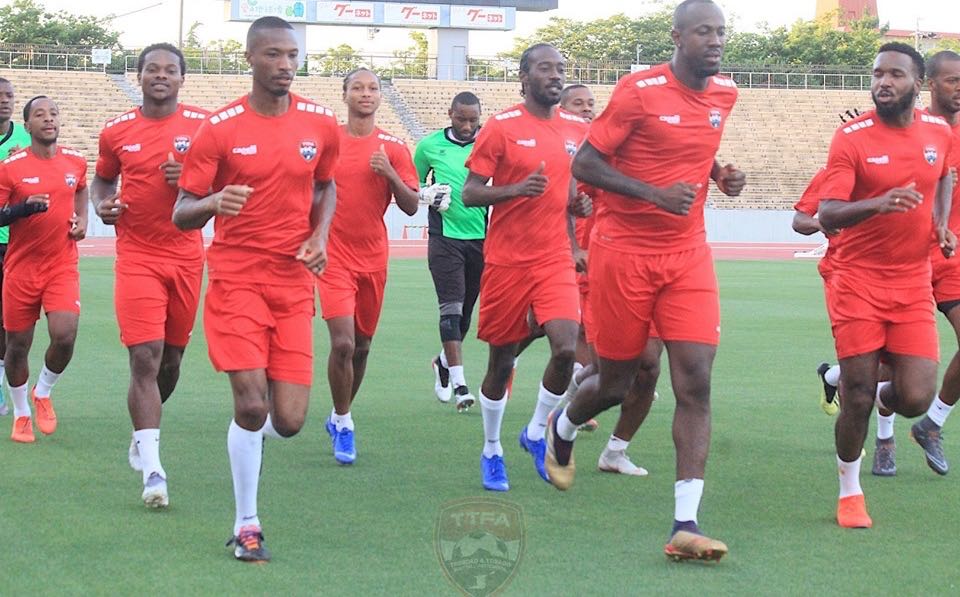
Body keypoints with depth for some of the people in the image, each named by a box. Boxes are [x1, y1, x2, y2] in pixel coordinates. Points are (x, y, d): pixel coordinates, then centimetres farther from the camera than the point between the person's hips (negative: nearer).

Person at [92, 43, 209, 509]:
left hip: (186, 257, 2)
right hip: (137, 257, -1)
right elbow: (102, 179, 20)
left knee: (171, 357, 12)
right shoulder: (117, 132, 3)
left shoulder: (202, 125, 0)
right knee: (145, 357, -13)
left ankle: (143, 431, 39)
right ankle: (152, 470, -13)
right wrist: (102, 204, -2)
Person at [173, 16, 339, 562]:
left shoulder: (321, 124, 3)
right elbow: (182, 214, -5)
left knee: (289, 420, -3)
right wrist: (213, 203, -28)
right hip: (237, 278, -3)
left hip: (295, 282, 3)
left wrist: (320, 236, 2)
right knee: (251, 402, -14)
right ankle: (247, 526, 5)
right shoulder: (219, 128, -7)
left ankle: (253, 435, 36)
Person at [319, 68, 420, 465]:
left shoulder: (393, 148, 3)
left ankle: (339, 418, 31)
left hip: (373, 258, 3)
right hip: (334, 256, -3)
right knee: (342, 343, -16)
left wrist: (390, 174, -15)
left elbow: (412, 206, 0)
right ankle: (343, 422, 1)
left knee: (362, 345, 11)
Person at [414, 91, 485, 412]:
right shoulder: (430, 145, 3)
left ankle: (444, 362, 36)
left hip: (481, 237, 2)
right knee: (451, 307, -10)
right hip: (445, 237, -2)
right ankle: (459, 383, -11)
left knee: (466, 309, 11)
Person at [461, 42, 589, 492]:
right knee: (501, 361, 5)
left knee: (567, 348, -15)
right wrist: (516, 189, -23)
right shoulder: (501, 127, -6)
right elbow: (469, 193, -8)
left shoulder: (577, 129, 8)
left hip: (555, 260, 3)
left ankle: (536, 432, 10)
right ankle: (491, 451, 25)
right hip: (506, 261, -3)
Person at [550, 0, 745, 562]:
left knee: (695, 381, -11)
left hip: (688, 255, 4)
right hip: (625, 252, -4)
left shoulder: (725, 94, 6)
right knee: (617, 383, 7)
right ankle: (563, 429, 44)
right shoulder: (639, 91, -12)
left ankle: (686, 525, -14)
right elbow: (584, 164, -12)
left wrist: (722, 174, 5)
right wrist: (656, 193, -22)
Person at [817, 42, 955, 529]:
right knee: (858, 397, -2)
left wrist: (941, 225, 9)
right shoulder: (852, 138, -10)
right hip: (858, 282, -3)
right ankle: (849, 492, 21)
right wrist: (879, 203, -36)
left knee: (915, 398, -7)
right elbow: (827, 214, -18)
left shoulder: (938, 131, 3)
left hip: (914, 285, 3)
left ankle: (883, 395, 31)